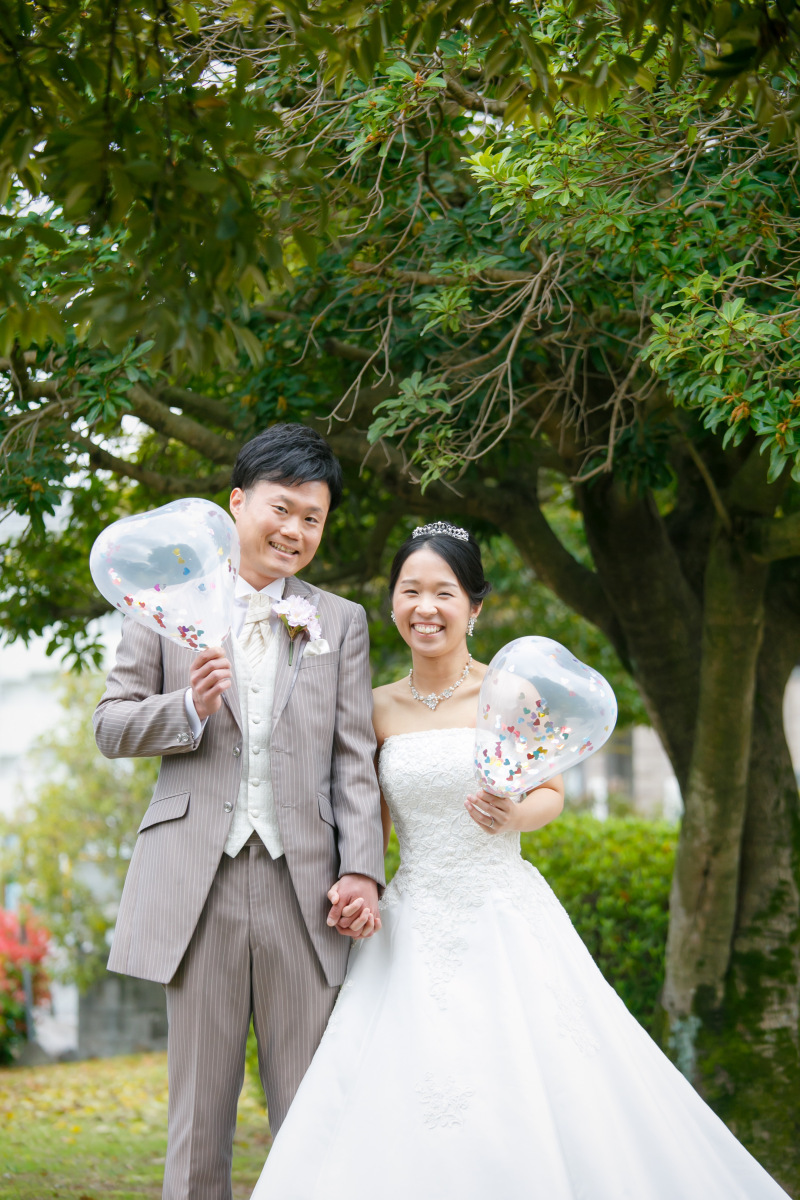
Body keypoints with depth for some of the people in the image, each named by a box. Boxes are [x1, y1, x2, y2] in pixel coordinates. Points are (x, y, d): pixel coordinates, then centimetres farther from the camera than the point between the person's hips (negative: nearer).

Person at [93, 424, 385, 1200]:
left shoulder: (341, 622, 14)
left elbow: (354, 758, 7)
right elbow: (111, 727, 8)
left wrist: (363, 870, -4)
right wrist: (187, 709, -12)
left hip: (303, 886, 1)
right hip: (198, 881, -1)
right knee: (198, 1113, 4)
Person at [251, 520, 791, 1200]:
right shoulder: (379, 708, 4)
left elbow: (551, 794, 5)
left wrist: (514, 815, -15)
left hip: (509, 923, -2)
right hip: (416, 932, 2)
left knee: (538, 1104, -6)